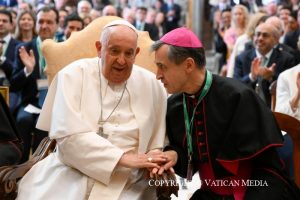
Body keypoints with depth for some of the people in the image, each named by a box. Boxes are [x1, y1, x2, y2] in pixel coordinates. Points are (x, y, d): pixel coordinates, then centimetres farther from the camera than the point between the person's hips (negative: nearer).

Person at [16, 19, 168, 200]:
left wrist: (156, 165, -14)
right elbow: (69, 134, -14)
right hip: (70, 174, 0)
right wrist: (124, 158, -19)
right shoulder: (73, 75, -2)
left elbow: (159, 140, 10)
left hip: (126, 180, 0)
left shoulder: (151, 84, 5)